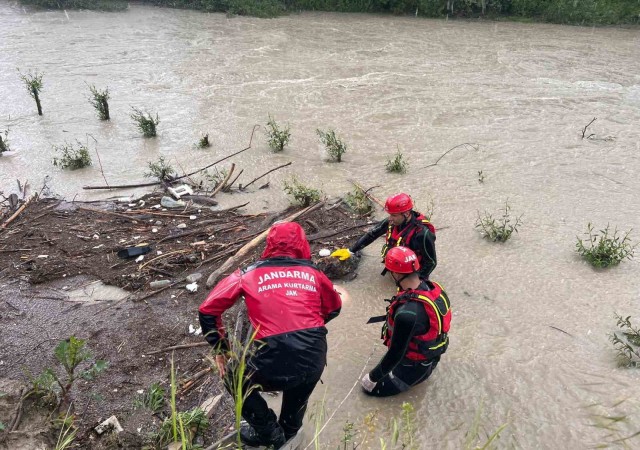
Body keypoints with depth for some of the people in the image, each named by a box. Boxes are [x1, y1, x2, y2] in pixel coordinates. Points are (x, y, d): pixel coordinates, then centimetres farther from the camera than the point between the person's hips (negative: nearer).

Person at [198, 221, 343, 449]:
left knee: (234, 378, 29)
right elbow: (334, 308, 25)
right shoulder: (313, 272, 10)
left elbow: (208, 310, 7)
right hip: (314, 360, 3)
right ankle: (288, 432, 62)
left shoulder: (249, 274, 6)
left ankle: (268, 432, 34)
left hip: (274, 364, -3)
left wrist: (220, 349, 18)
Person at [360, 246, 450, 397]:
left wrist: (373, 377, -12)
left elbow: (396, 353, -29)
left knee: (371, 386, 7)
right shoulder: (433, 287, -16)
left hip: (415, 365, -8)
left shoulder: (407, 314, -41)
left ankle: (415, 377, 12)